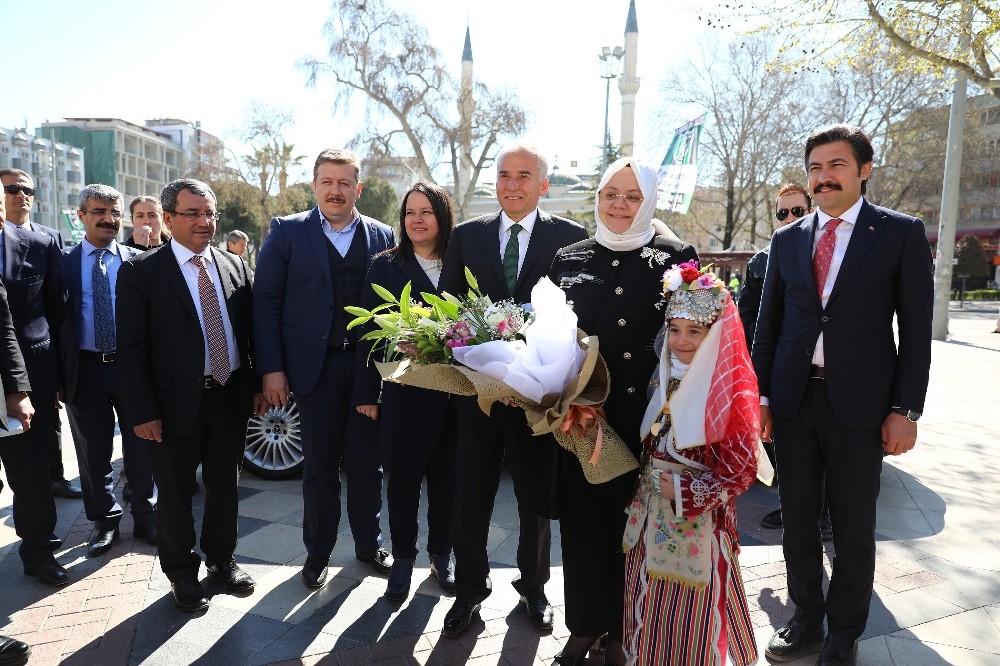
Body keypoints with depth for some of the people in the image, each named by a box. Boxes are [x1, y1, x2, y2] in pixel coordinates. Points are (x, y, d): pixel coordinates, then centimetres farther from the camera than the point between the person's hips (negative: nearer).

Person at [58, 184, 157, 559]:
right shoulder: (63, 263, 2)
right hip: (85, 370, 1)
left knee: (142, 450, 9)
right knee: (94, 454, 12)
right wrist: (57, 376, -4)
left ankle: (146, 518, 26)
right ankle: (105, 521, 30)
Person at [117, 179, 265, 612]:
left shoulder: (234, 266, 5)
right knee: (175, 494, 12)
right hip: (176, 402, -3)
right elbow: (132, 348, -10)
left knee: (225, 486, 18)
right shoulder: (141, 271, -8)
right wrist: (143, 412, -13)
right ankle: (181, 573, 33)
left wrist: (257, 385, 5)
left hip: (231, 396, 4)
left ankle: (221, 558, 39)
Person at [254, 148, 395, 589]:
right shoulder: (288, 232, 1)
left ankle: (368, 543, 31)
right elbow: (266, 301, -1)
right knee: (319, 466, 10)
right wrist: (271, 368, -7)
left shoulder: (383, 237, 5)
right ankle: (318, 551, 29)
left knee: (367, 462, 11)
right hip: (316, 367, -1)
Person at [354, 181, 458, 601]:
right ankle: (403, 559, 28)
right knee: (403, 478, 9)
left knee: (446, 476, 13)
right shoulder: (386, 266, 0)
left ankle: (441, 555, 32)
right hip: (404, 390, -1)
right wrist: (366, 392, -3)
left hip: (455, 390, 2)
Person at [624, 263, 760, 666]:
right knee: (650, 615, 18)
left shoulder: (728, 395, -16)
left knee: (690, 622, 9)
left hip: (697, 525, -6)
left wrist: (683, 491, -18)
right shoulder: (663, 378, 3)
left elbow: (741, 470, -15)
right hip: (650, 517, 6)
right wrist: (646, 485, 3)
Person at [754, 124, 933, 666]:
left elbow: (915, 330, -3)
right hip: (794, 399, 3)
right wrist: (761, 396, 5)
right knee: (797, 520, 12)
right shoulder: (787, 239, 8)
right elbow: (767, 326, 9)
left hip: (859, 403, -3)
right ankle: (806, 621, 33)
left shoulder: (902, 234, -1)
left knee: (853, 528, 10)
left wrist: (906, 409, -7)